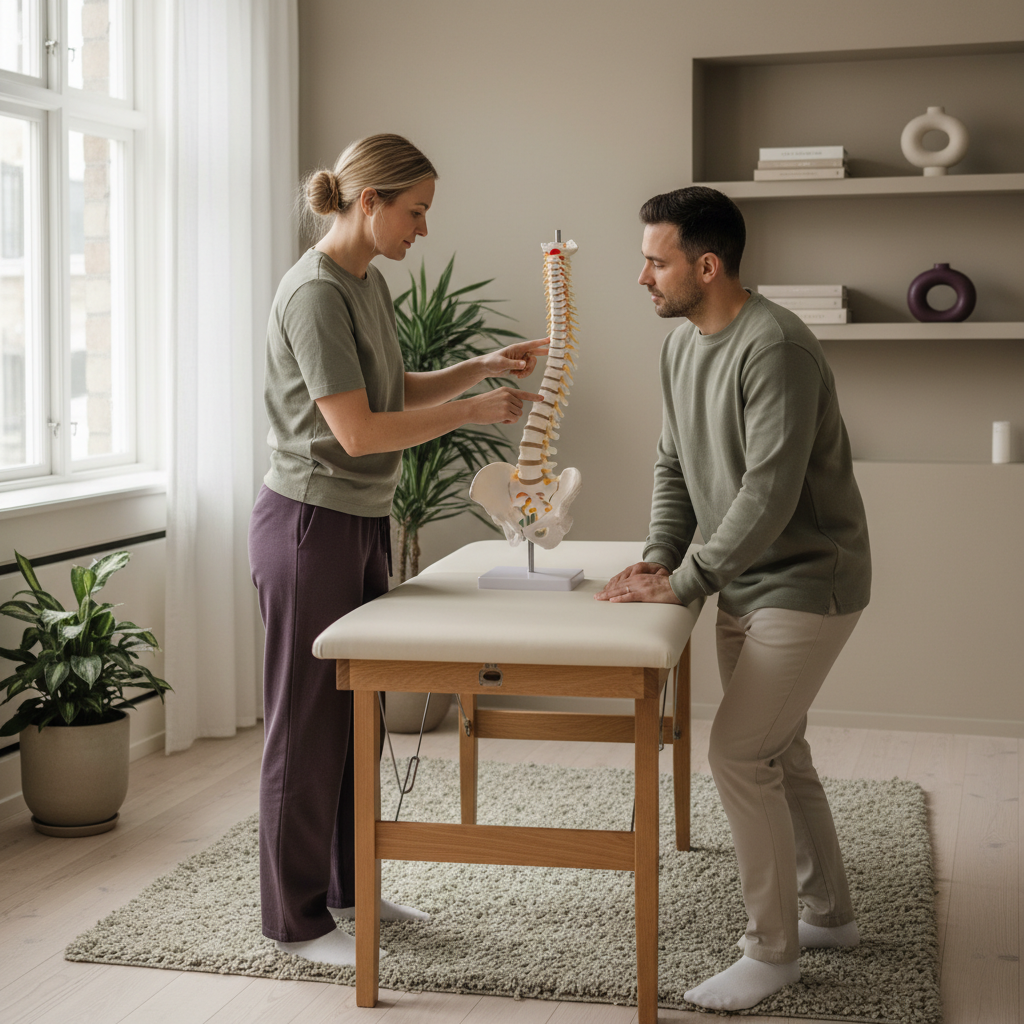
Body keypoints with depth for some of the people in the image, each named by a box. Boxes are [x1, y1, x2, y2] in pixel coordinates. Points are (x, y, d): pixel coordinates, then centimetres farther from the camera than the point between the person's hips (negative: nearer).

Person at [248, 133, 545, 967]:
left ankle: (348, 886, 28)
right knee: (307, 722, 0)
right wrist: (470, 412, -15)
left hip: (363, 523, 9)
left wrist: (481, 367, 6)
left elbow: (397, 393, 18)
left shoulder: (368, 282, 10)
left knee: (356, 712, 15)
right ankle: (296, 918, 12)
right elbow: (358, 431, -23)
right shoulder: (315, 293, -19)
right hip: (310, 523, -9)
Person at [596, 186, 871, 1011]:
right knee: (776, 750, 17)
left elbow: (771, 492, -28)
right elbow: (675, 467, 12)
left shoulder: (774, 347, -24)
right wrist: (659, 557, -3)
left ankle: (772, 950, 5)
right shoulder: (682, 345, 5)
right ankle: (830, 912, 35)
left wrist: (684, 582, -24)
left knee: (738, 753, -11)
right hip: (743, 584, 9)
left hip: (807, 582, -9)